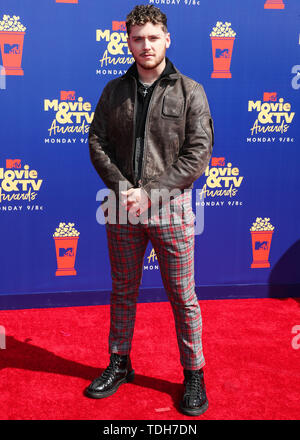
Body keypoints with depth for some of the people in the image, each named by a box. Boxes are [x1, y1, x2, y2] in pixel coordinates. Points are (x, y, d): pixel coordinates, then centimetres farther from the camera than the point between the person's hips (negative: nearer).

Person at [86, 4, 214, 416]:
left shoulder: (190, 92, -2)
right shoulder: (114, 91, 8)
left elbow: (199, 153, -8)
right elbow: (97, 142, 5)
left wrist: (150, 192, -15)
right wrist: (120, 188, -11)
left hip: (170, 208, -3)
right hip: (122, 209, 3)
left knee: (182, 296, 5)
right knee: (123, 290, 14)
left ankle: (194, 374, 21)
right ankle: (119, 364, 31)